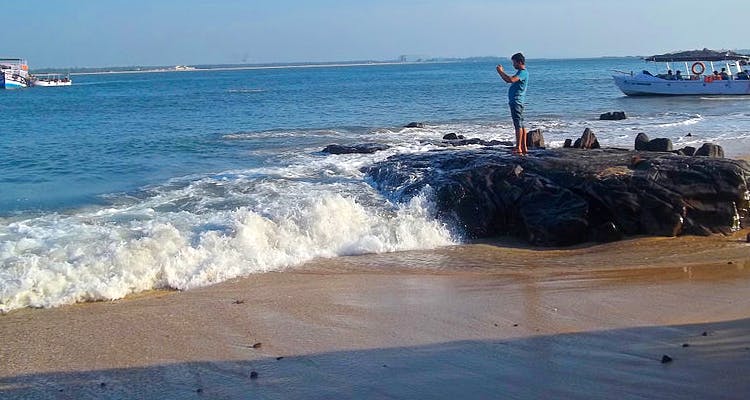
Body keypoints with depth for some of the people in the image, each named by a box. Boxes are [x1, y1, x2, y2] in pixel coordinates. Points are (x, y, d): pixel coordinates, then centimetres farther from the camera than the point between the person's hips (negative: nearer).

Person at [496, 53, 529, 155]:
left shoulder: (523, 73, -13)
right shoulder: (521, 72, 20)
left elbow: (511, 80, -29)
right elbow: (508, 80, 27)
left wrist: (501, 72, -19)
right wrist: (501, 72, 13)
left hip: (516, 101, -11)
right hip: (516, 101, 11)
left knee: (518, 124, -10)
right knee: (521, 124, 10)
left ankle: (518, 148, -12)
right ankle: (524, 147, 13)